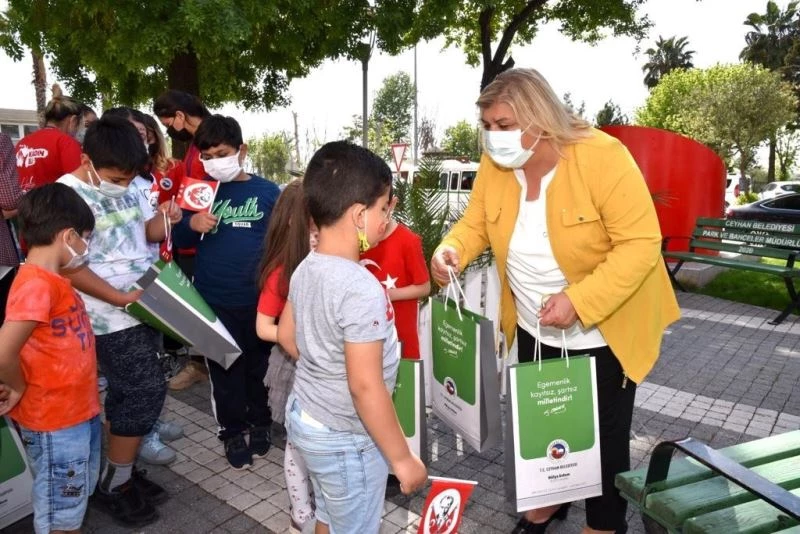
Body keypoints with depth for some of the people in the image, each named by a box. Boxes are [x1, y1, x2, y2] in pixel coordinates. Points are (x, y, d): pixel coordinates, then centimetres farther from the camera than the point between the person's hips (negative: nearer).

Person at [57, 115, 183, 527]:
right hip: (112, 318, -7)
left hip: (145, 307, 7)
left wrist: (165, 219, -7)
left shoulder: (126, 187, 4)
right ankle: (112, 486, 15)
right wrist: (119, 298, -20)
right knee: (146, 391, -5)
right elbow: (68, 266, -18)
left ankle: (121, 474, 32)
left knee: (128, 394, 15)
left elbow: (145, 233, 15)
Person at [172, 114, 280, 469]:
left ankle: (260, 422, 36)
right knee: (225, 369, 13)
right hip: (213, 300, 2)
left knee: (259, 364, 16)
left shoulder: (268, 191, -4)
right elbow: (179, 240, 9)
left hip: (259, 299, -1)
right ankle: (232, 431, 31)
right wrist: (191, 225, -13)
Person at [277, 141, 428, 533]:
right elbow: (366, 387, -28)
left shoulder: (305, 269, -3)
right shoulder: (361, 289, -30)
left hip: (305, 416, 8)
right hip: (345, 437, -8)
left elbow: (286, 336, 10)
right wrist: (403, 458, -17)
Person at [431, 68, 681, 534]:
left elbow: (641, 243, -25)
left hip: (602, 331, -5)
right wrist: (452, 248, -21)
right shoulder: (495, 165, -8)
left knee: (602, 438, 13)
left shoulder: (602, 157, -25)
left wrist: (578, 301, -34)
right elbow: (476, 223, 1)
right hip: (534, 329, 5)